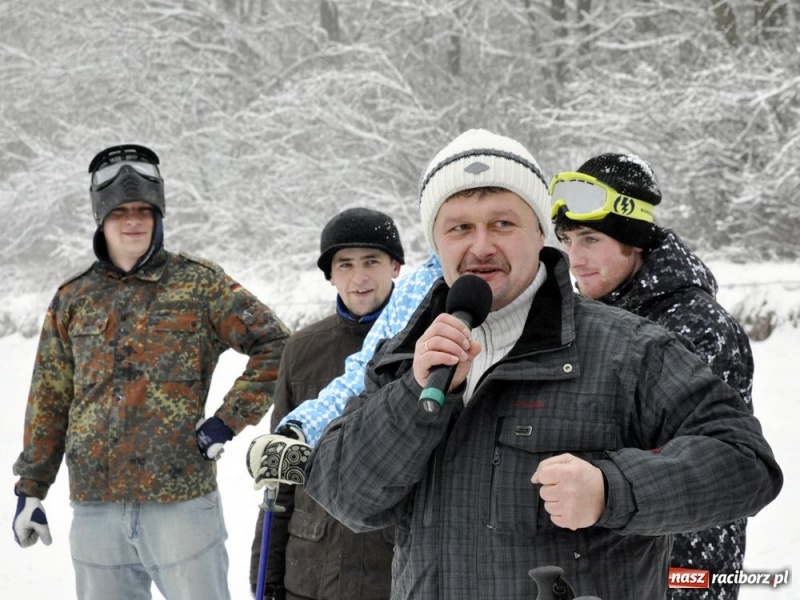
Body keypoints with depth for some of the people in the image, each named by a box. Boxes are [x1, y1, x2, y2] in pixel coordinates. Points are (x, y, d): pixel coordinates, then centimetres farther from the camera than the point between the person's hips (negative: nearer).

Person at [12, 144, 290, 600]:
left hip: (183, 502, -3)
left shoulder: (199, 284, 1)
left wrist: (228, 422, -7)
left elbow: (274, 344, -1)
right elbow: (49, 402, 13)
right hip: (95, 508, 3)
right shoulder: (73, 300, 10)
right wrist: (30, 491, 12)